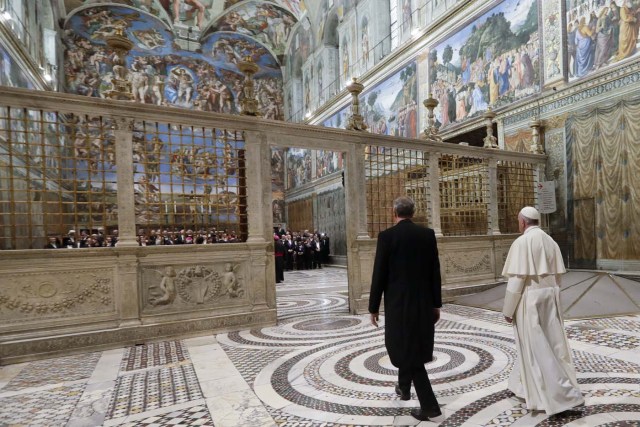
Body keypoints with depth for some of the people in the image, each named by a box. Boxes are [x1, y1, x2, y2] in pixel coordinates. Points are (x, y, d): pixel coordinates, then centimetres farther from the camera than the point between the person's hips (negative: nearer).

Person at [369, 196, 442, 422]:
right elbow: (435, 272, 2)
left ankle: (430, 405, 7)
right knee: (414, 347, 22)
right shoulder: (428, 234, 0)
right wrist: (436, 303, 10)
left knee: (408, 351, 7)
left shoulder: (387, 236, -12)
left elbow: (379, 274, -11)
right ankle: (404, 387, 41)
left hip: (398, 302, -5)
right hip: (423, 302, 5)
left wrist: (373, 307, -2)